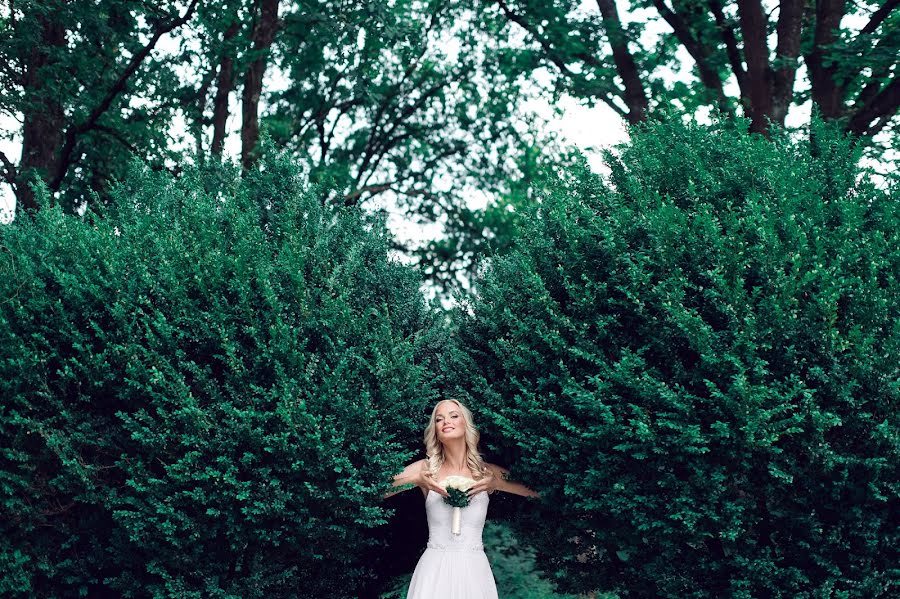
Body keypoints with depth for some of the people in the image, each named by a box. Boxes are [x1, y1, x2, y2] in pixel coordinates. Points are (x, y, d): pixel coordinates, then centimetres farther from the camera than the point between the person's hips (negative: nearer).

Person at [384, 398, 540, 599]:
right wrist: (415, 480, -15)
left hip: (474, 568, 1)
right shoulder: (425, 468, 0)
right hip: (434, 568, -1)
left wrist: (497, 484, -11)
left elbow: (540, 491, 0)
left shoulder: (487, 472, 1)